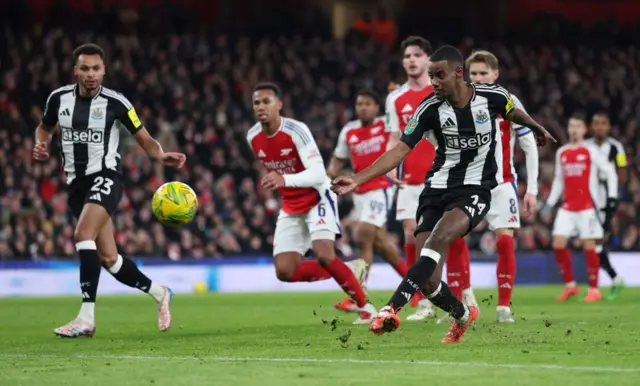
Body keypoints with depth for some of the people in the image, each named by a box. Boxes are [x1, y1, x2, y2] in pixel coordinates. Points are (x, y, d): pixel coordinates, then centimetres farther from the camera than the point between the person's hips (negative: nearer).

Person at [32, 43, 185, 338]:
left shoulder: (115, 102, -9)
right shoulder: (59, 98, 2)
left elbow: (144, 139, -1)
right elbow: (44, 128, 21)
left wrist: (161, 156, -21)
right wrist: (40, 145, -2)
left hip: (105, 177, -5)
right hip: (76, 182, 5)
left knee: (83, 235, -28)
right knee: (107, 258, 6)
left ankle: (87, 318, -27)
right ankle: (159, 293, 29)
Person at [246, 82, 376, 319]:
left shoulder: (296, 131, -24)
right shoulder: (253, 138, -4)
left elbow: (318, 174, -33)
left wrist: (284, 180, -47)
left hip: (317, 199, -6)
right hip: (291, 206, 6)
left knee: (324, 256, -26)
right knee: (284, 272, -7)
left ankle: (364, 306, -8)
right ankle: (341, 274, 14)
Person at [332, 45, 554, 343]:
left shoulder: (493, 96, -7)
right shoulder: (430, 108, -7)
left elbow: (513, 113, 18)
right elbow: (401, 150, -9)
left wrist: (536, 128, 39)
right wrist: (357, 180, -20)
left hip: (475, 189, -2)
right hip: (437, 189, 2)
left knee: (438, 239, -33)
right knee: (429, 282, -4)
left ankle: (392, 308, -39)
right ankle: (463, 315, 28)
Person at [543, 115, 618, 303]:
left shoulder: (590, 152, -2)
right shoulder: (561, 153, 12)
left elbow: (609, 172, -1)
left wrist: (612, 197, -8)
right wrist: (550, 203, 15)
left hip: (587, 206, -4)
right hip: (567, 207, 5)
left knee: (589, 245, -6)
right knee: (558, 244, -5)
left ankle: (594, 289, 3)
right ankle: (570, 285, 9)